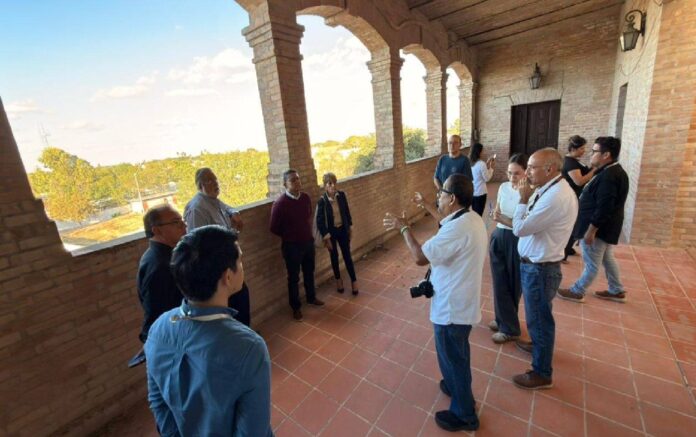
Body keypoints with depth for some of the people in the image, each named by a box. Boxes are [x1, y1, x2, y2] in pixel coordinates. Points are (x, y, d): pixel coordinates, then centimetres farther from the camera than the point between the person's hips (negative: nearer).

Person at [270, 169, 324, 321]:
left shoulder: (305, 197, -3)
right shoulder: (280, 203, -21)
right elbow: (274, 228, -12)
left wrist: (307, 233, 9)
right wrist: (289, 236, 0)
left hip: (308, 242, 6)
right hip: (292, 246, -5)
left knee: (309, 272, 22)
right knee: (294, 277, 11)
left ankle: (311, 297, 45)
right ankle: (296, 307, 30)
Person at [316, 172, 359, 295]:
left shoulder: (342, 195, -8)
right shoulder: (322, 201, -18)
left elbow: (347, 212, 4)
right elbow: (319, 221, -14)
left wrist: (350, 228, 7)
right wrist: (326, 238, -14)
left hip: (343, 230, 2)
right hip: (331, 232, -2)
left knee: (347, 256, 7)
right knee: (334, 257, 15)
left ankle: (354, 281, 22)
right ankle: (338, 279, 35)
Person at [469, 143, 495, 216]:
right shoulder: (481, 164, -18)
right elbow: (487, 178, -9)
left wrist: (487, 165, 13)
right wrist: (491, 168, 2)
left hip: (471, 192, 7)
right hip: (480, 192, -7)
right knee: (478, 214, 3)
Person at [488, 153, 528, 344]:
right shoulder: (503, 187, 1)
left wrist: (504, 220, -28)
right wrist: (495, 215, -9)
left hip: (516, 242, -5)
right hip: (499, 237, 5)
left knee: (512, 285, 9)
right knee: (499, 283, 13)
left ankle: (510, 328, 27)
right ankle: (503, 320, 32)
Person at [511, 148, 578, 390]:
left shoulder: (556, 196, -27)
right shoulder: (551, 189, 5)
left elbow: (520, 228, -25)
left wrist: (523, 199, -15)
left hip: (539, 268, -10)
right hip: (536, 264, 10)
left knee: (539, 319, 8)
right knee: (538, 317, 29)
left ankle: (542, 374, 28)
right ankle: (539, 345, 54)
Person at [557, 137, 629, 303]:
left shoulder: (608, 176, -25)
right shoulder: (615, 171, 8)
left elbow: (603, 209, -26)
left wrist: (590, 231, -22)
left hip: (599, 228, -10)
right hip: (606, 228, 10)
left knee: (591, 263, 5)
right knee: (607, 259, 23)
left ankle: (577, 292, 20)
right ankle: (617, 291, 37)